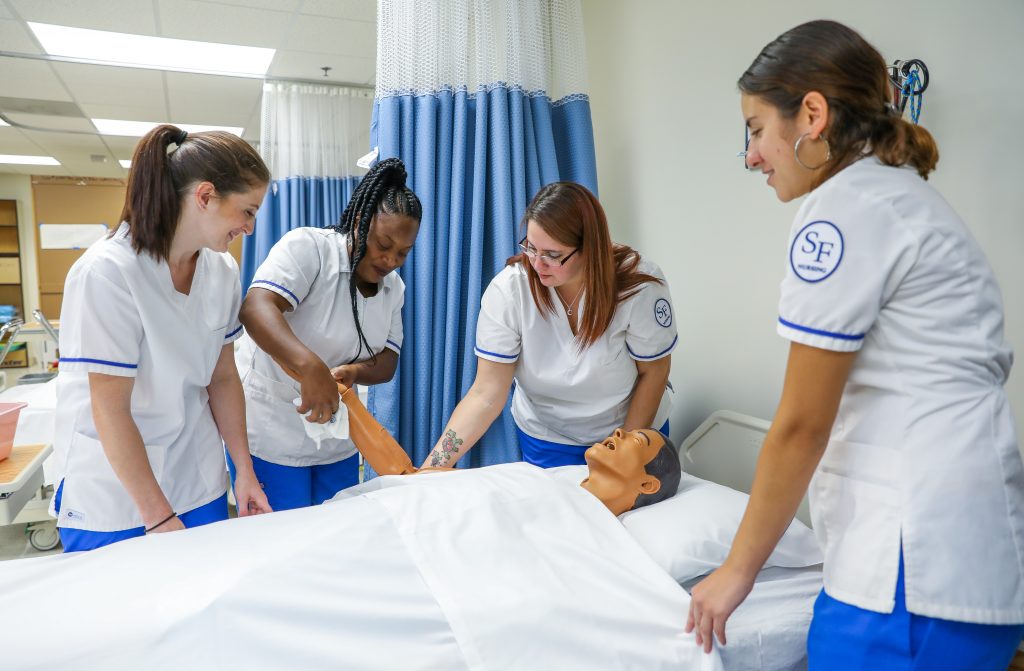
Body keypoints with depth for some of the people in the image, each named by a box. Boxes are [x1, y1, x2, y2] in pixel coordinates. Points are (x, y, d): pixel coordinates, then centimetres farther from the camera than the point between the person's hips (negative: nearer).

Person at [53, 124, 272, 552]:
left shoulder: (222, 270, -4)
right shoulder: (107, 272, -21)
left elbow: (222, 377, 4)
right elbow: (110, 410, -19)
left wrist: (245, 471, 3)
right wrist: (159, 517, -15)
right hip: (113, 493, -5)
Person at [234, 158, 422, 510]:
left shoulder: (393, 287, 4)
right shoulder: (308, 246, -16)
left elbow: (388, 362, 2)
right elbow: (256, 309, -31)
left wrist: (354, 370, -21)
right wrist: (310, 366, -48)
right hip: (271, 435, -6)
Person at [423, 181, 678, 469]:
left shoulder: (640, 284, -26)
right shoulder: (508, 289, -25)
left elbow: (653, 373, -13)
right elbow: (486, 395, -24)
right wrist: (430, 467, -32)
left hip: (630, 428, 1)